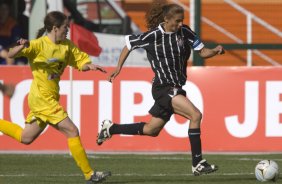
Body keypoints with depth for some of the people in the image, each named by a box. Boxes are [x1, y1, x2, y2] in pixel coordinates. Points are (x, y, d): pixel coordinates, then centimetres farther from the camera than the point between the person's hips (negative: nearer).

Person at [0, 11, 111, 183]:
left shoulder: (67, 46, 6)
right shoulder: (39, 44, -14)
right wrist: (21, 46, -38)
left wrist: (90, 66, -9)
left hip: (51, 97, 9)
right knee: (72, 131, -9)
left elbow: (81, 62, 14)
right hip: (42, 97, -9)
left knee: (25, 138, 18)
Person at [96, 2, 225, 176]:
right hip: (163, 87, -7)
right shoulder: (152, 36, -11)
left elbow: (203, 52, 4)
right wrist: (119, 67, 3)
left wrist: (215, 51, -16)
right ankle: (198, 164, -18)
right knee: (195, 115, -22)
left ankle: (110, 129, 36)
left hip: (176, 87, 7)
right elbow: (129, 44, 4)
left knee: (152, 130, 18)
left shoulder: (185, 32, 1)